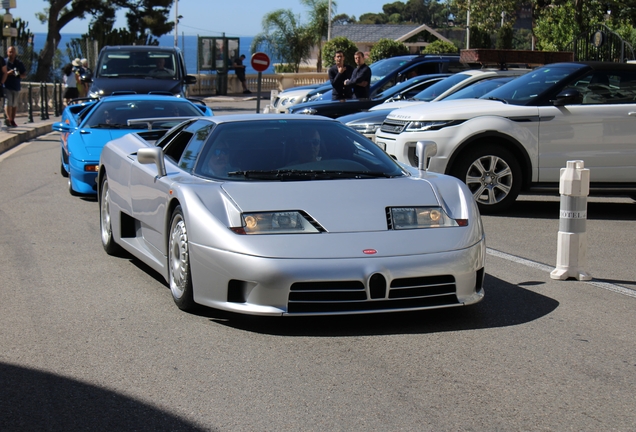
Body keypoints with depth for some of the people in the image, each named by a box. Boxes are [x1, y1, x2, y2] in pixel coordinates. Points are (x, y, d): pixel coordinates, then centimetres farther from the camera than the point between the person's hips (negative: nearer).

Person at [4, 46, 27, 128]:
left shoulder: (19, 63, 9)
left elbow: (24, 75, 11)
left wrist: (19, 75, -10)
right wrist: (8, 73, -17)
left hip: (16, 86, 3)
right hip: (6, 86, -3)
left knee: (14, 104, 7)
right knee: (8, 103, -16)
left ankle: (12, 120, 16)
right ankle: (9, 119, -25)